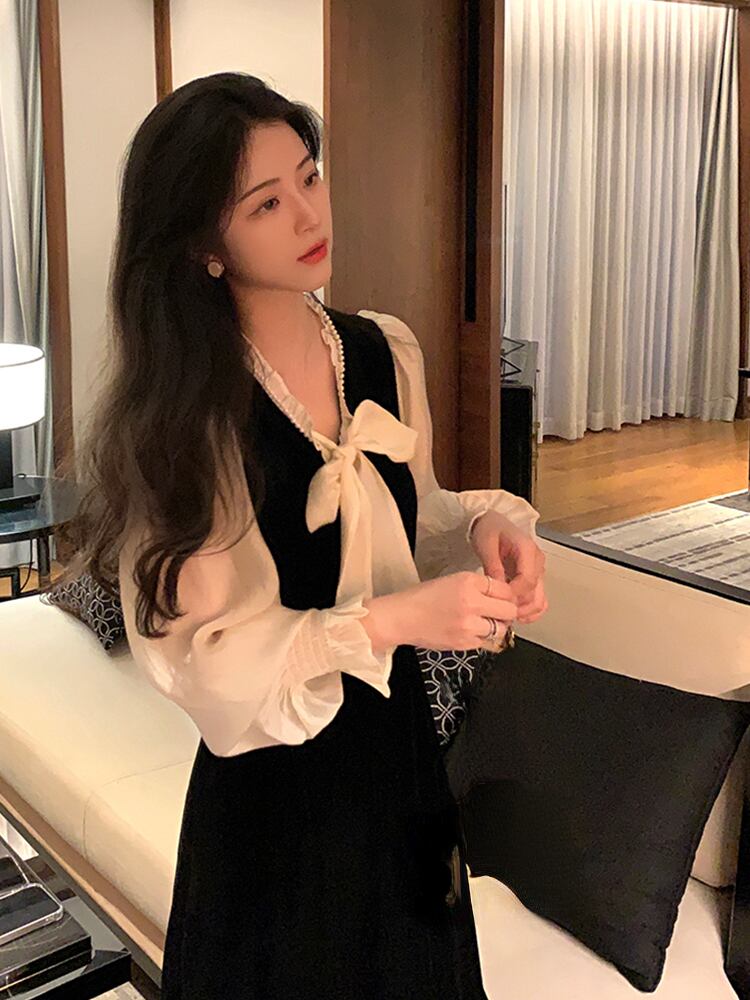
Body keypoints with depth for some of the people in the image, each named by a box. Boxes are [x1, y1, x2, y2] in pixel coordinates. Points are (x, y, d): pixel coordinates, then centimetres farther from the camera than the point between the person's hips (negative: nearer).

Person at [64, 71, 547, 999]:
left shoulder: (385, 353, -5)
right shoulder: (180, 413, -20)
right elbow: (199, 652, -21)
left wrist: (486, 523, -11)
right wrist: (392, 622, -30)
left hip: (401, 748, 5)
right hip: (274, 788, -5)